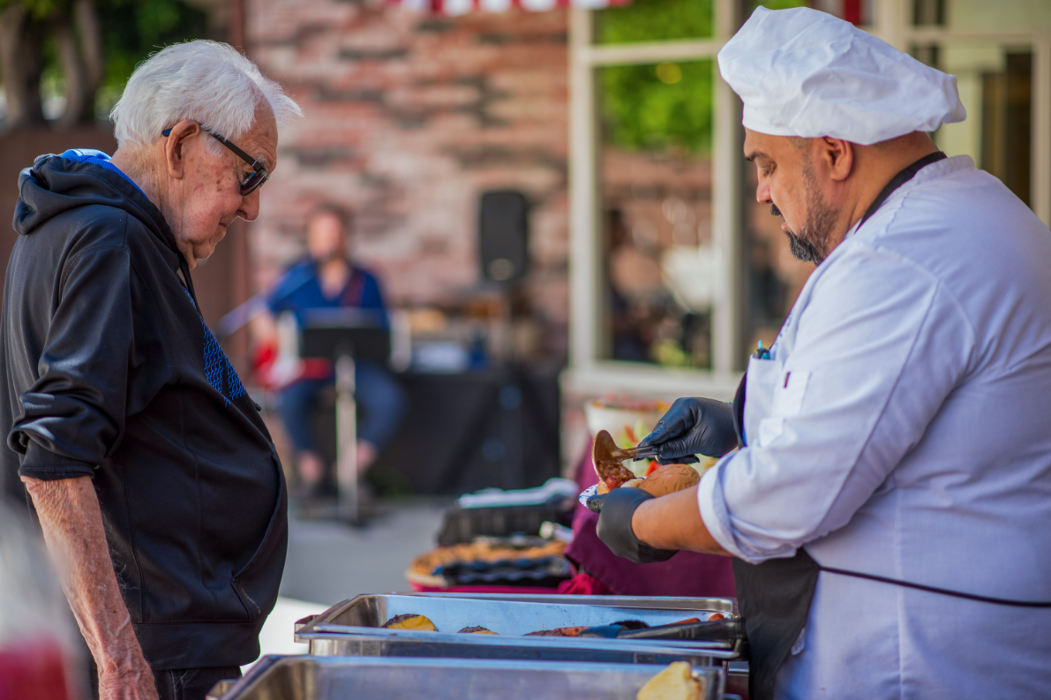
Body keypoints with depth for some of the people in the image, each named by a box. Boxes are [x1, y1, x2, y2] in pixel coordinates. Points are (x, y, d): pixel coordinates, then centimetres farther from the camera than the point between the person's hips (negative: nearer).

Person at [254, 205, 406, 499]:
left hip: (353, 361, 1)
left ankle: (355, 468, -8)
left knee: (391, 400, -27)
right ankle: (312, 472, -8)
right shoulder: (296, 278, 8)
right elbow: (263, 318, 14)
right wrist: (277, 337, -6)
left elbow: (382, 332, 9)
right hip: (306, 363, -1)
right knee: (292, 401, -34)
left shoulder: (365, 282, 9)